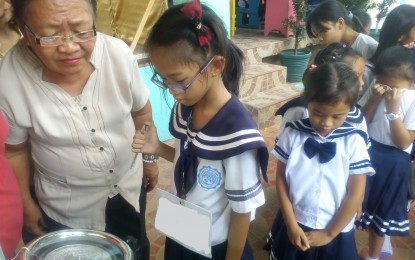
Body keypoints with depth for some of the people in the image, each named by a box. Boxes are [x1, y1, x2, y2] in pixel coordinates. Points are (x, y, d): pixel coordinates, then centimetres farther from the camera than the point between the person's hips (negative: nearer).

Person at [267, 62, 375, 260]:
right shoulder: (293, 134, -11)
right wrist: (291, 224, -7)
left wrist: (329, 233, -6)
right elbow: (281, 178, -5)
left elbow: (356, 194, -9)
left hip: (335, 233, -1)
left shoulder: (354, 142, -13)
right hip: (294, 226, 1)